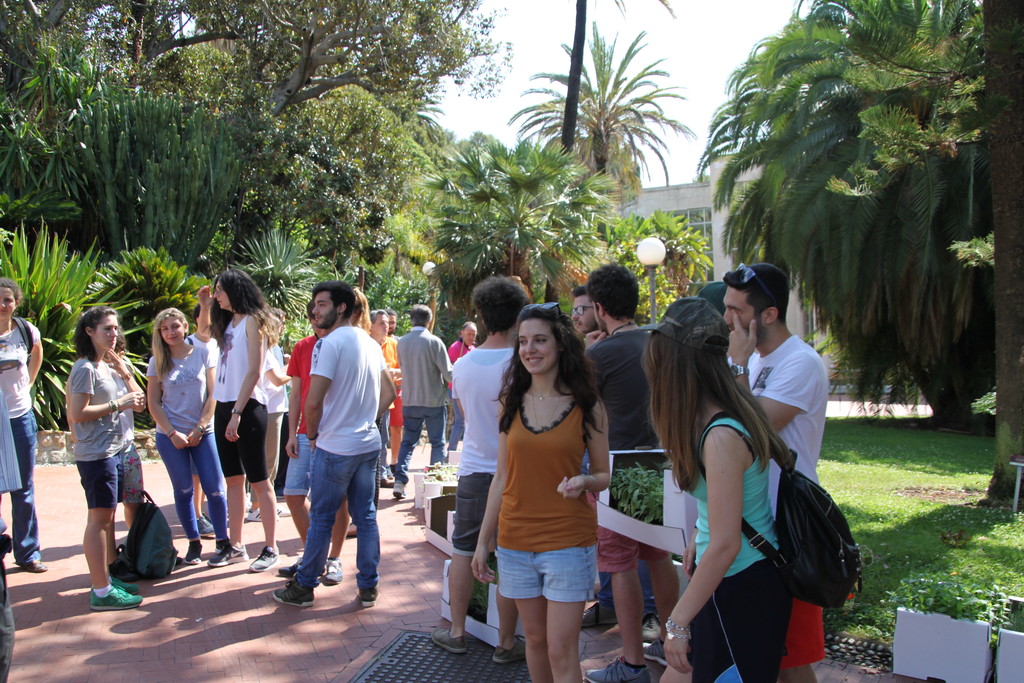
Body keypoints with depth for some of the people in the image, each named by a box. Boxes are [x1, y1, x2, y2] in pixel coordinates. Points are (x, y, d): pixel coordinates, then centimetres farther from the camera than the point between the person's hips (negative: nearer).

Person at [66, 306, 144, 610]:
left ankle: (107, 578, 23)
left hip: (112, 450, 10)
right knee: (99, 519, -7)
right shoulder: (85, 368, -13)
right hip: (95, 454, -10)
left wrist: (129, 401, 8)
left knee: (107, 517, 14)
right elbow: (78, 413, -19)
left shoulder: (104, 366, 16)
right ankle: (101, 592, -4)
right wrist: (117, 404, -16)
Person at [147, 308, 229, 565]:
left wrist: (199, 428, -7)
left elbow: (212, 394, 0)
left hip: (203, 432, 0)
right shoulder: (157, 362, 3)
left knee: (214, 489, -3)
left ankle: (223, 541, 9)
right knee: (183, 491, 4)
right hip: (170, 436, 1)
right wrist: (173, 433, -8)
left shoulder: (202, 353, 1)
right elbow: (153, 403, 2)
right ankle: (194, 544, 16)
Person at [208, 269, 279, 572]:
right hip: (223, 407, 8)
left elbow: (254, 371, -15)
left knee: (258, 480, -3)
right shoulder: (228, 323, 15)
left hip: (247, 408, -8)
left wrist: (238, 412, -20)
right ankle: (234, 545, 19)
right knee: (233, 479, 12)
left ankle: (270, 548, 3)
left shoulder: (251, 321, -8)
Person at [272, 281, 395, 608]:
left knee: (321, 518, 4)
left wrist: (313, 435, -3)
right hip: (369, 444, 7)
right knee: (365, 516, 11)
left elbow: (313, 401, -19)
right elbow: (389, 393, 17)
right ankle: (368, 587, 17)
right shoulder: (372, 344, 10)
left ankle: (304, 587, 16)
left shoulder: (329, 344, -14)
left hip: (335, 446, -7)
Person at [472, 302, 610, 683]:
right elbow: (502, 478, 9)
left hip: (568, 540, -3)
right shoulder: (511, 404, 4)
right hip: (516, 538, 3)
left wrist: (584, 482, -21)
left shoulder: (587, 407, -5)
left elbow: (604, 476, 2)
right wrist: (483, 541, 8)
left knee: (561, 650, -2)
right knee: (535, 638, 14)